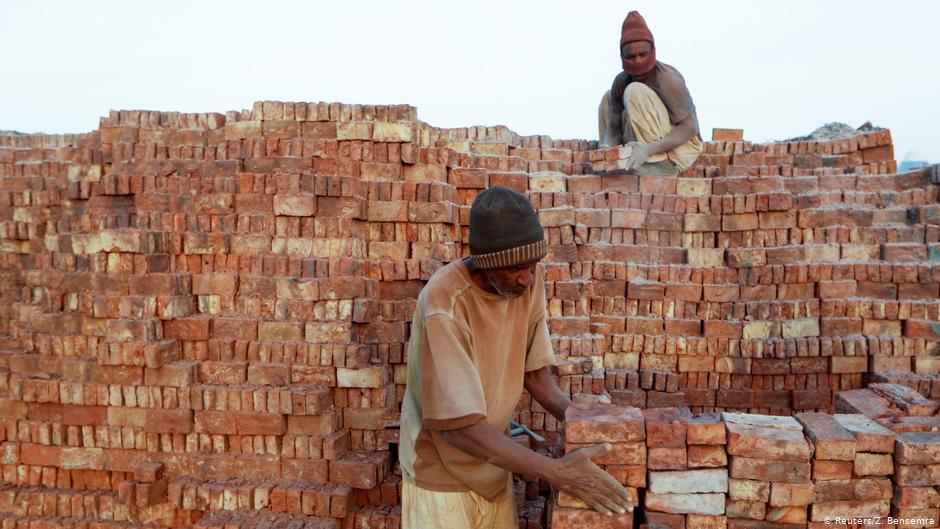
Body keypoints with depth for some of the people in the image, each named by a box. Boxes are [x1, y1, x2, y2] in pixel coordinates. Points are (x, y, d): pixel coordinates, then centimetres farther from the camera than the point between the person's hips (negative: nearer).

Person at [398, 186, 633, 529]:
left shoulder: (528, 281, -11)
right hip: (441, 476, -5)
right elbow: (458, 425, -29)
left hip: (494, 467, 6)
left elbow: (533, 371, 1)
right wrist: (557, 471, -32)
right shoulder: (444, 302, -29)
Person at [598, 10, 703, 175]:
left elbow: (690, 127, -24)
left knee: (635, 91, -23)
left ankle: (658, 162, -24)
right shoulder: (621, 82, -4)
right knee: (608, 98, 7)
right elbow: (613, 127, -2)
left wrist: (649, 149, -38)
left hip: (679, 148, -7)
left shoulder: (667, 78, -23)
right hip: (652, 142, 7)